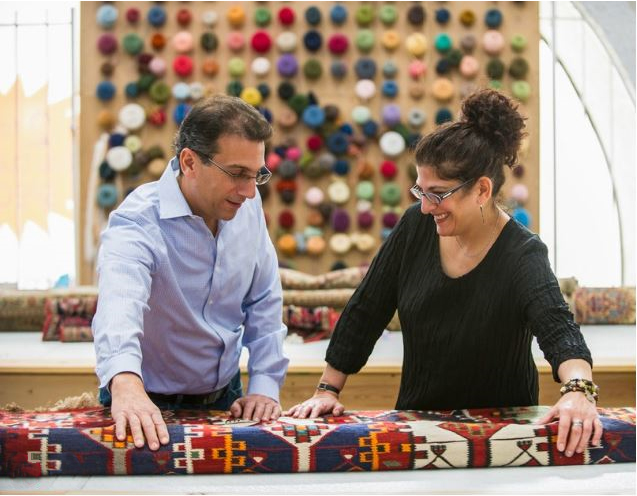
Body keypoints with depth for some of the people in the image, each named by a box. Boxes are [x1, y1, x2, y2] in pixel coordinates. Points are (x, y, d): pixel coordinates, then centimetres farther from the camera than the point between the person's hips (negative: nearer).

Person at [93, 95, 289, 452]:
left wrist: (265, 385, -2)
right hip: (152, 408, -4)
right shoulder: (137, 224, -22)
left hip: (225, 399, 4)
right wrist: (125, 383, -59)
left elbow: (264, 302, 7)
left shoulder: (247, 207, -3)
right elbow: (119, 304, -41)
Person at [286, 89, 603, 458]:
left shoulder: (522, 255, -17)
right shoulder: (417, 226, -5)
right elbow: (366, 311, 2)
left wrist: (578, 390, -53)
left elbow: (558, 328, -33)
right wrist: (327, 390, -1)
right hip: (417, 420, 2)